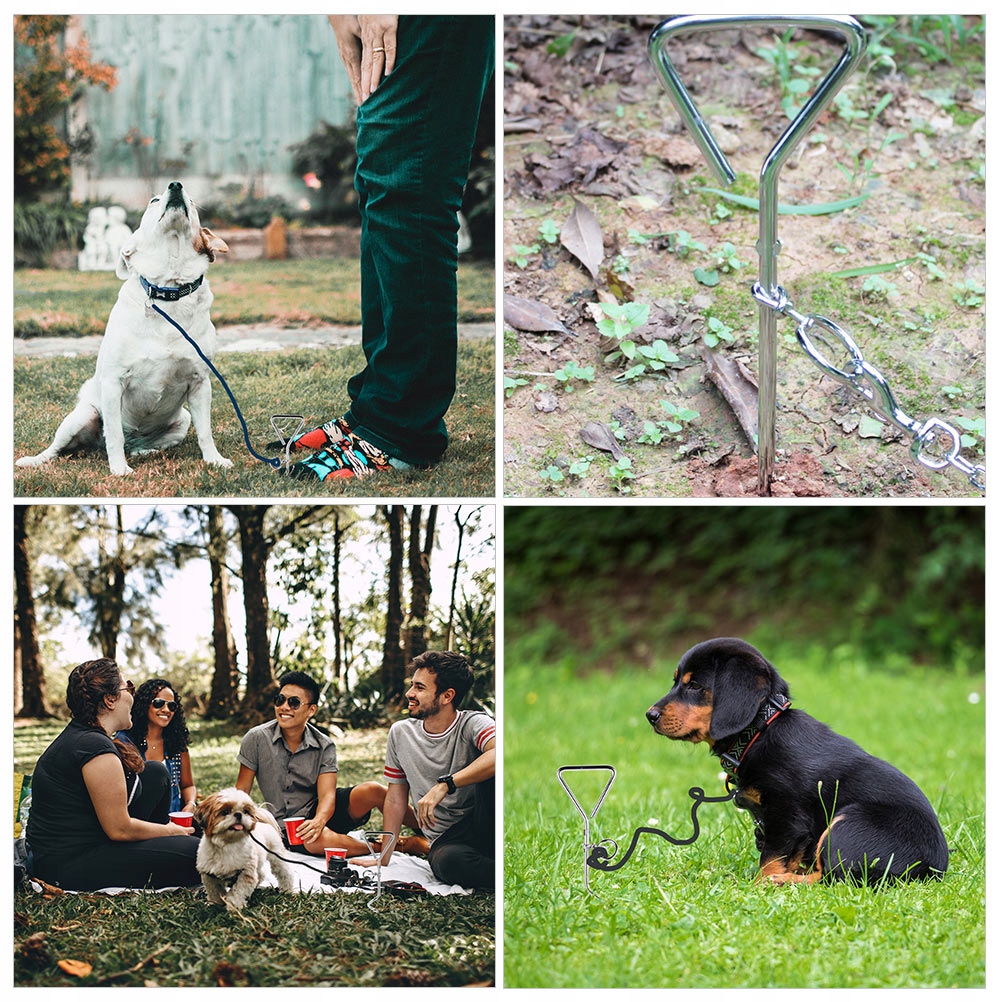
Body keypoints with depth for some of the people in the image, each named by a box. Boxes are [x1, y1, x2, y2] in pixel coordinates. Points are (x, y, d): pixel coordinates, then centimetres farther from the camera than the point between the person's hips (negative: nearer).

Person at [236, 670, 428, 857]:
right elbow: (241, 792, -3)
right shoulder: (257, 739, -7)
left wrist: (318, 821, -37)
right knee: (316, 840, -39)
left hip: (321, 812, 2)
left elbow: (327, 795, -15)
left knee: (373, 791, -26)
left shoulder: (324, 746, -4)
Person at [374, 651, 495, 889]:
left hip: (485, 828, -2)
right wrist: (384, 859, 11)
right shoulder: (400, 733, 10)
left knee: (491, 773, -32)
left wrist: (444, 785, -34)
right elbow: (395, 800, 17)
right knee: (447, 861, -37)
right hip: (445, 840, 2)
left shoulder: (472, 724, -6)